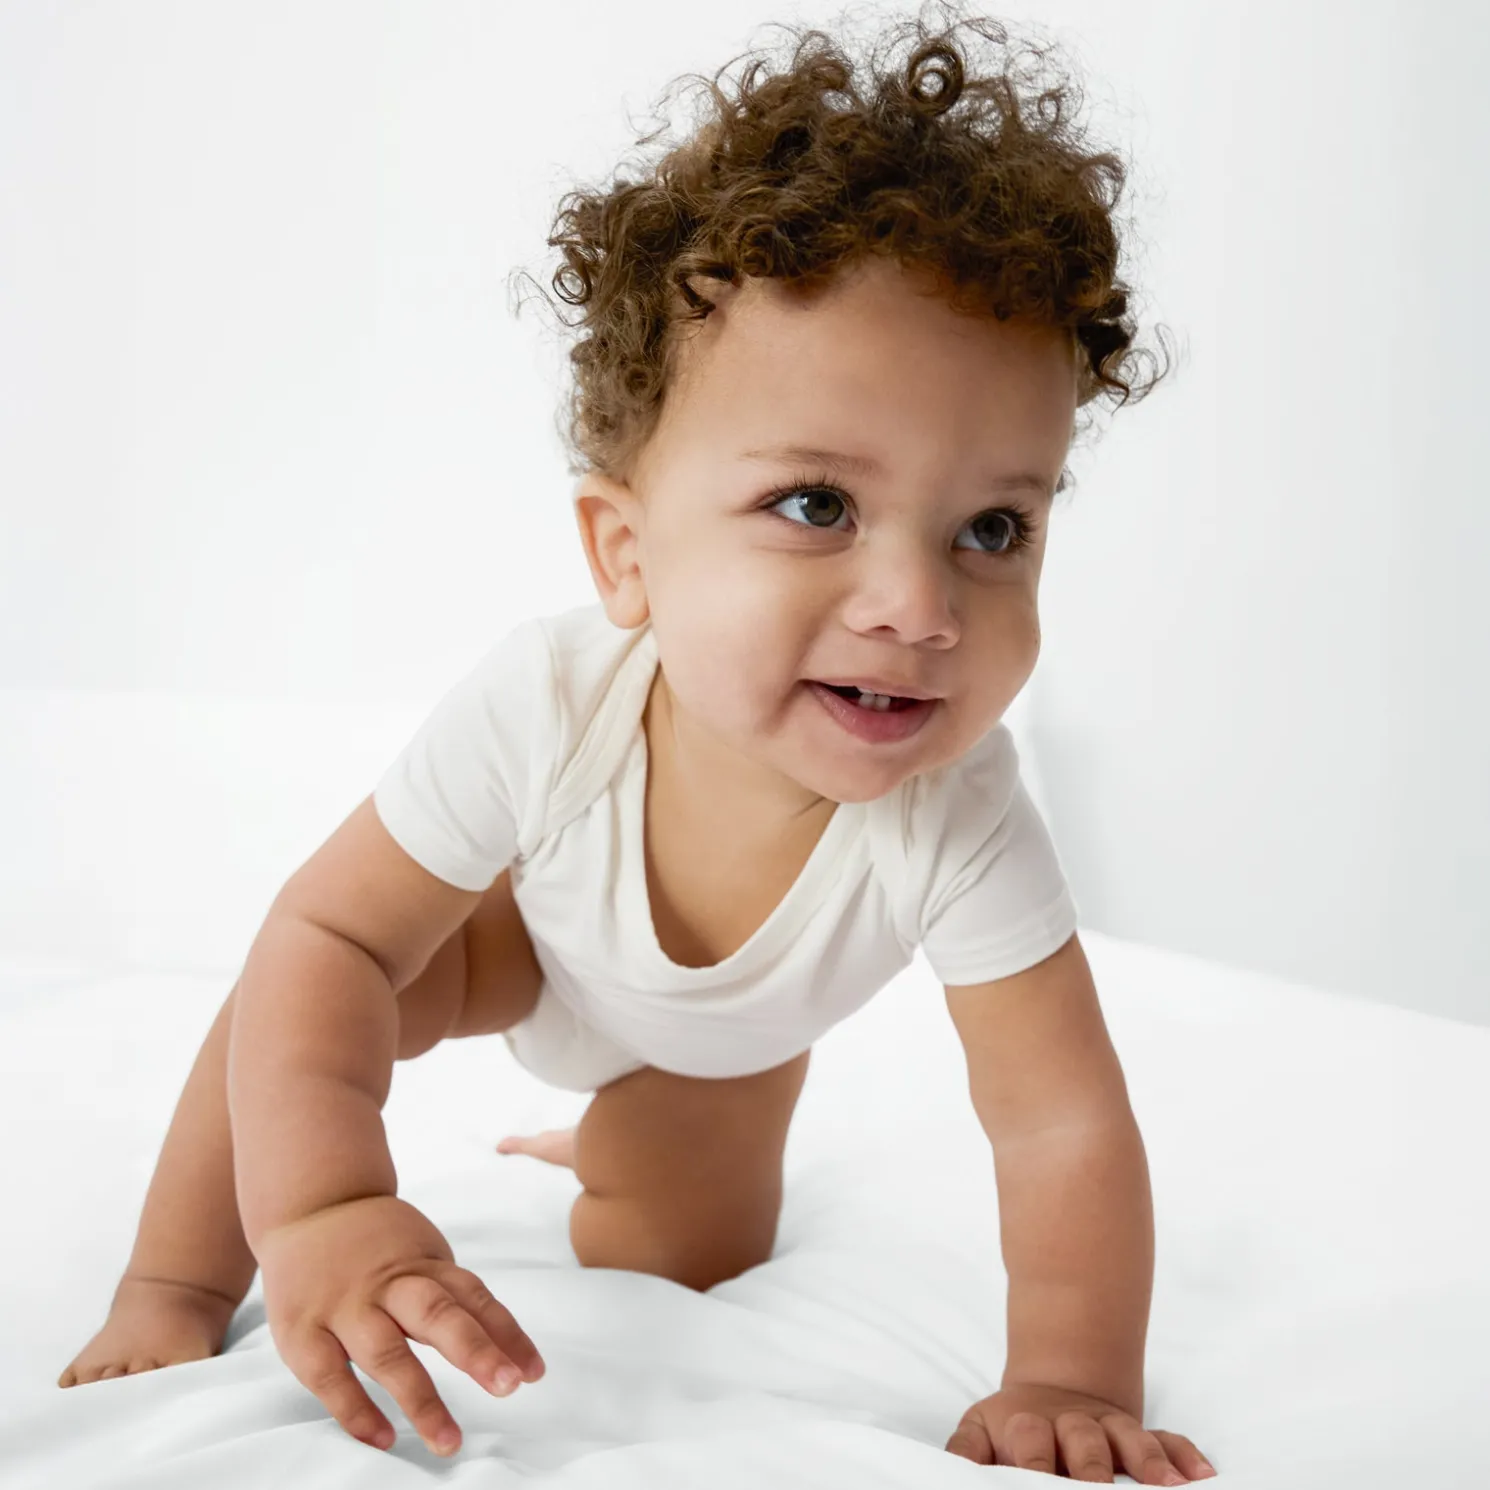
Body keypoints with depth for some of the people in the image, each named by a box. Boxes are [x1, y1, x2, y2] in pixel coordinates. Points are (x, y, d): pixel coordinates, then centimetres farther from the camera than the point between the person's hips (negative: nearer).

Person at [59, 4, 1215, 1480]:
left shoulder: (961, 827, -43)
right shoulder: (543, 707, -44)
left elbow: (1066, 1127, -34)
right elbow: (325, 937, -36)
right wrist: (315, 1208, -50)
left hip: (723, 1035, 1)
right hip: (543, 932, -1)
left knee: (667, 1277, 9)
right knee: (305, 1006, -19)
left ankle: (608, 1146, 45)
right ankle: (170, 1296, 6)